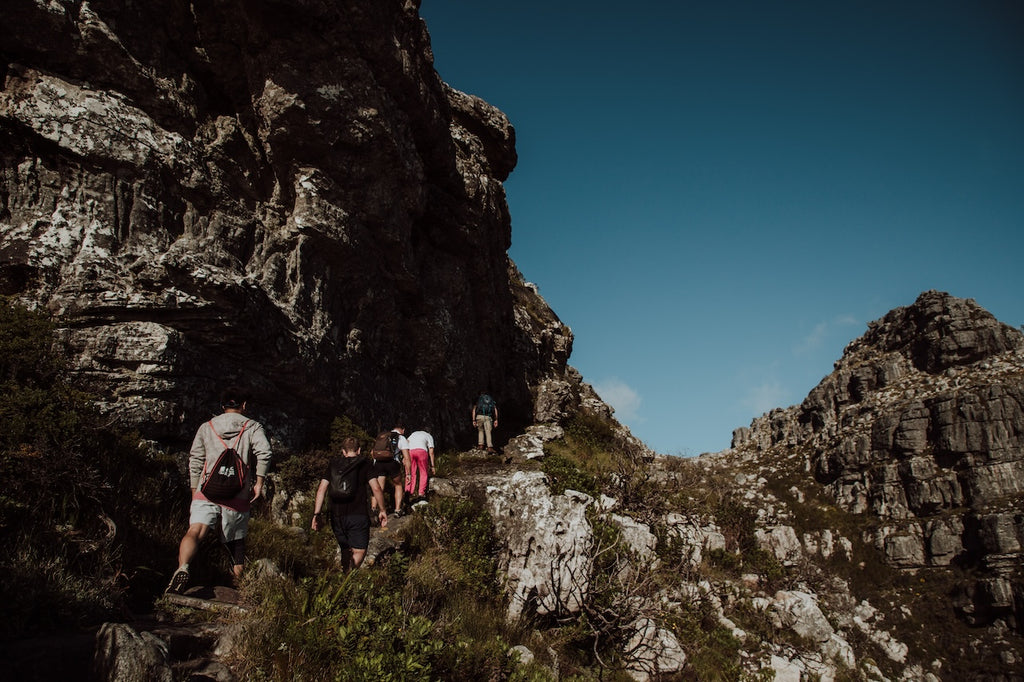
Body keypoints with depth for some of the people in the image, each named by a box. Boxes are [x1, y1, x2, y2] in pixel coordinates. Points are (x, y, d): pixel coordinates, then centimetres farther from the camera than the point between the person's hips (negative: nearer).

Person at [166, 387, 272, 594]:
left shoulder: (206, 427, 18)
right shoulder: (252, 427, 8)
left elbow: (195, 461, 15)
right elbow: (264, 453, -10)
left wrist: (195, 492, 22)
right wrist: (259, 483, -4)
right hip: (237, 497, -1)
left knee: (195, 531, -16)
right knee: (236, 543, 13)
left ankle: (182, 568, -44)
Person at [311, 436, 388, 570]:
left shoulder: (334, 464, 11)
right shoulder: (364, 464, 3)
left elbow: (322, 489, 4)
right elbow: (376, 488, -7)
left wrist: (317, 514, 5)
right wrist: (382, 510, 2)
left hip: (336, 516, 4)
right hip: (358, 515, -4)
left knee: (345, 551, 19)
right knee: (359, 552, -1)